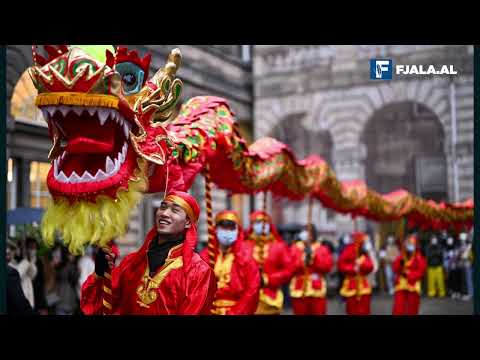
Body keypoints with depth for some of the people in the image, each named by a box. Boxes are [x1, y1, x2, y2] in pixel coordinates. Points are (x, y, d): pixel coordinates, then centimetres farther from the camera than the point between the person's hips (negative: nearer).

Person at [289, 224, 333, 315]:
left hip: (317, 290, 0)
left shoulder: (322, 249, 8)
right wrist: (302, 261, -17)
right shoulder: (294, 248, 8)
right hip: (299, 290, 0)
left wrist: (314, 256, -14)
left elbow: (327, 266, -6)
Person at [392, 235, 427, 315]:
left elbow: (421, 272, -9)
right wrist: (400, 263, -17)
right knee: (398, 308, -6)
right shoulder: (401, 257, 10)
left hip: (413, 286, -2)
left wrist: (408, 273, -16)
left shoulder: (419, 258, -1)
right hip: (400, 285, 2)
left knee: (412, 310, 4)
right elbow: (395, 269, 2)